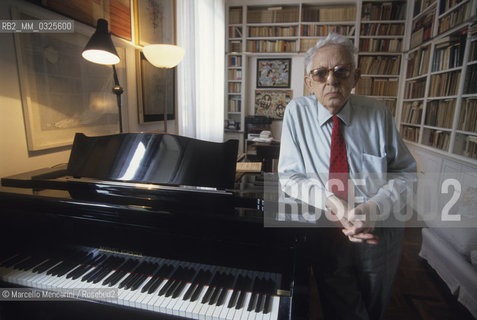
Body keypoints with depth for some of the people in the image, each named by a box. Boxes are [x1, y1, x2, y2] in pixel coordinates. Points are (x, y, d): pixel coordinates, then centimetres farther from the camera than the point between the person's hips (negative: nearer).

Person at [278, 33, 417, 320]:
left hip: (380, 232, 3)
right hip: (327, 233, -2)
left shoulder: (378, 113, -7)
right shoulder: (297, 112, -11)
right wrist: (328, 200, -28)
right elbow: (289, 176, -11)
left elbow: (405, 172, -3)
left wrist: (374, 206, -22)